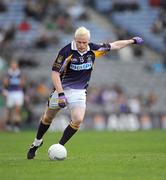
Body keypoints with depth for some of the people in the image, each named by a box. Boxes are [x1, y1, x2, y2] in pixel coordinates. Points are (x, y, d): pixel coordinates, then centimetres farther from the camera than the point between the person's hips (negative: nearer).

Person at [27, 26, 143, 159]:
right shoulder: (66, 51, -20)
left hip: (79, 91, 2)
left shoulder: (93, 50, -8)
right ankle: (37, 143, 35)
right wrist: (61, 94, -25)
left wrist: (132, 41, 12)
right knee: (48, 118, 10)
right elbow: (55, 73, -19)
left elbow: (114, 45, 7)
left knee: (78, 120, -18)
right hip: (62, 88, -2)